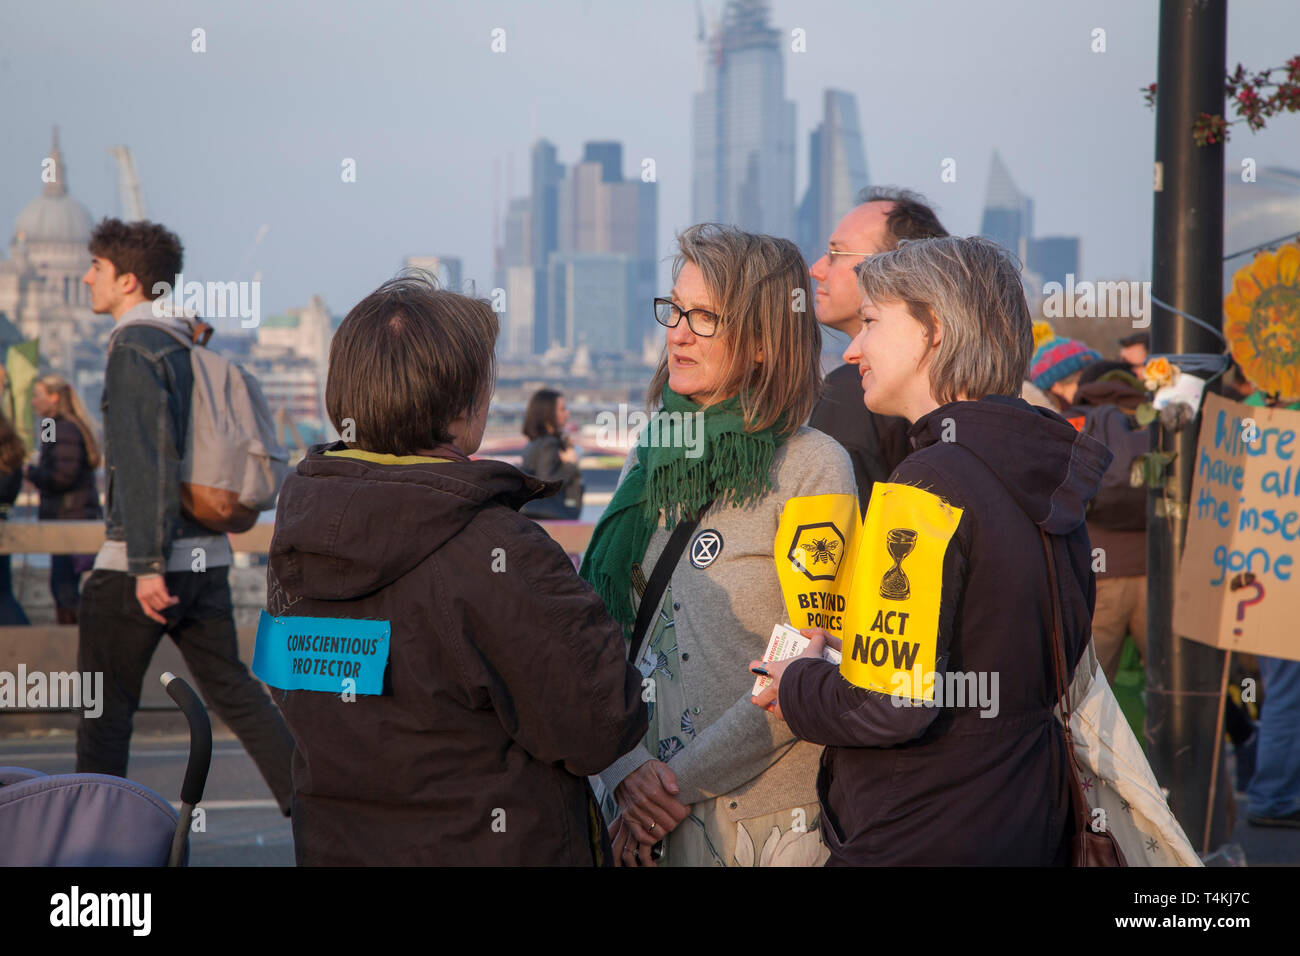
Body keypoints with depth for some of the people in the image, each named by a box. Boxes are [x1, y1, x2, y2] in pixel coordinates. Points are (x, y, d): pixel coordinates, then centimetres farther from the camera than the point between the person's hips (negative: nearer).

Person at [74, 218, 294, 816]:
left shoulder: (134, 346, -11)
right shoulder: (189, 344, 14)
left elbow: (145, 459, -20)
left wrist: (146, 564, -23)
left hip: (144, 559, -8)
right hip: (206, 555, 8)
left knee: (105, 705, 3)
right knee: (231, 689, 11)